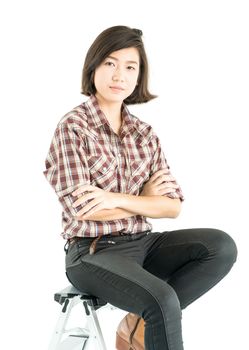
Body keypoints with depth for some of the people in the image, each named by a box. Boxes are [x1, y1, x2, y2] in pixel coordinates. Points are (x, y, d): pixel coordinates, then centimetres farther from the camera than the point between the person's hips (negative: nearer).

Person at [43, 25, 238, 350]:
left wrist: (115, 199, -14)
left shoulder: (145, 134, 9)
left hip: (142, 243, 6)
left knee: (222, 246, -16)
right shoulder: (73, 127, -6)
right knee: (163, 301, -31)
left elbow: (173, 206, 0)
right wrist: (145, 199, -6)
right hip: (93, 252, -6)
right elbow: (82, 209, -15)